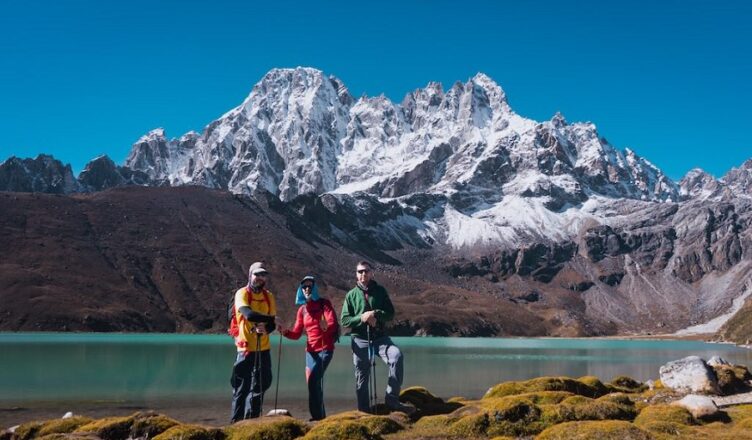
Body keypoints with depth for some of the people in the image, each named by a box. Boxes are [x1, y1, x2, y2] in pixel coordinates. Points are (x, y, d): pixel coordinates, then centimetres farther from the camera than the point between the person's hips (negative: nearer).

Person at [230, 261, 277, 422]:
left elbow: (272, 323, 4)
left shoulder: (268, 296, 9)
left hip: (263, 348, 5)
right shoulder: (242, 293, -6)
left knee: (259, 386, 9)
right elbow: (249, 314, -23)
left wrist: (266, 328, -17)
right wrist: (268, 318, -18)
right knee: (241, 387, -2)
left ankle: (252, 419, 19)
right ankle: (237, 420, 7)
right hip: (245, 347, -5)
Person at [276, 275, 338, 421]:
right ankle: (320, 415, 13)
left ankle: (317, 415, -14)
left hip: (325, 348, -5)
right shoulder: (302, 310, 11)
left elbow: (333, 322, -16)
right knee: (312, 382, 3)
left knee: (314, 380, -18)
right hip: (311, 350, 6)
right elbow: (296, 333, 9)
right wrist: (285, 331, -11)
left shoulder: (324, 303, -2)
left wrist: (326, 326, -39)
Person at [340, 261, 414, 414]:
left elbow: (390, 314, 3)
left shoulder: (380, 291, 7)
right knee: (362, 377, 4)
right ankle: (364, 410, 16)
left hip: (380, 337, 0)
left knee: (397, 356, -27)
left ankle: (392, 399, -23)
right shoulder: (351, 295, 5)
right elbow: (344, 320, 1)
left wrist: (376, 314, -16)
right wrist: (361, 318, -16)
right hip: (359, 339, 0)